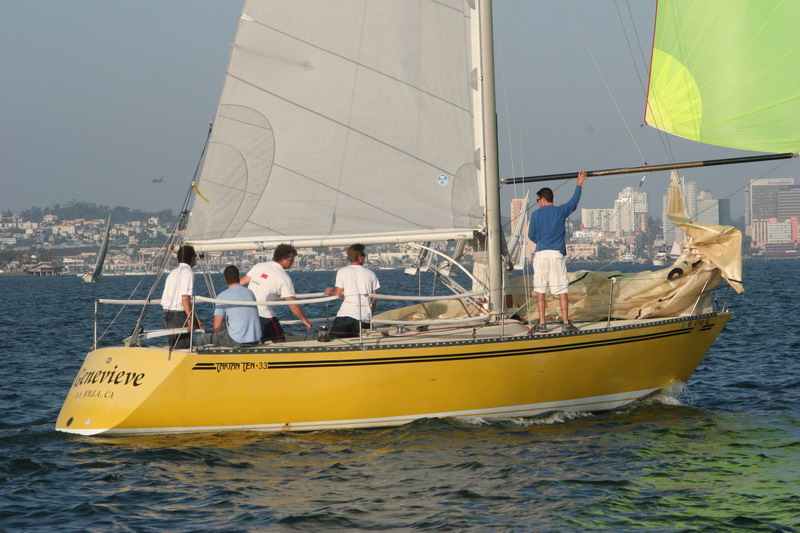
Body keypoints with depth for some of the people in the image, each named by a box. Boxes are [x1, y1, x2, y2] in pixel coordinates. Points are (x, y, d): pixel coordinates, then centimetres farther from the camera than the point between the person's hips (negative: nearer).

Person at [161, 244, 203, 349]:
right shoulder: (187, 272, -8)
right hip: (179, 315, -9)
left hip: (167, 314, 9)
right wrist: (190, 318, -21)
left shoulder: (173, 273, 21)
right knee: (182, 348, -9)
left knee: (174, 348, 12)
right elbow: (185, 297, -19)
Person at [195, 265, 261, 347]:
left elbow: (217, 326, -8)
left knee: (201, 339, 5)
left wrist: (220, 337, 13)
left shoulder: (222, 296, -7)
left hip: (237, 342, -6)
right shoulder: (250, 292, 10)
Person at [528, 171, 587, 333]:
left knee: (540, 290, 3)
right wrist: (579, 185, 39)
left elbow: (531, 236, 7)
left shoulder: (536, 214, 0)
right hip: (558, 254, 1)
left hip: (541, 254, -1)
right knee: (562, 290, 1)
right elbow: (574, 201, 23)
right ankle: (566, 323, -2)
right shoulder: (561, 211, 5)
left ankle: (542, 323, 1)